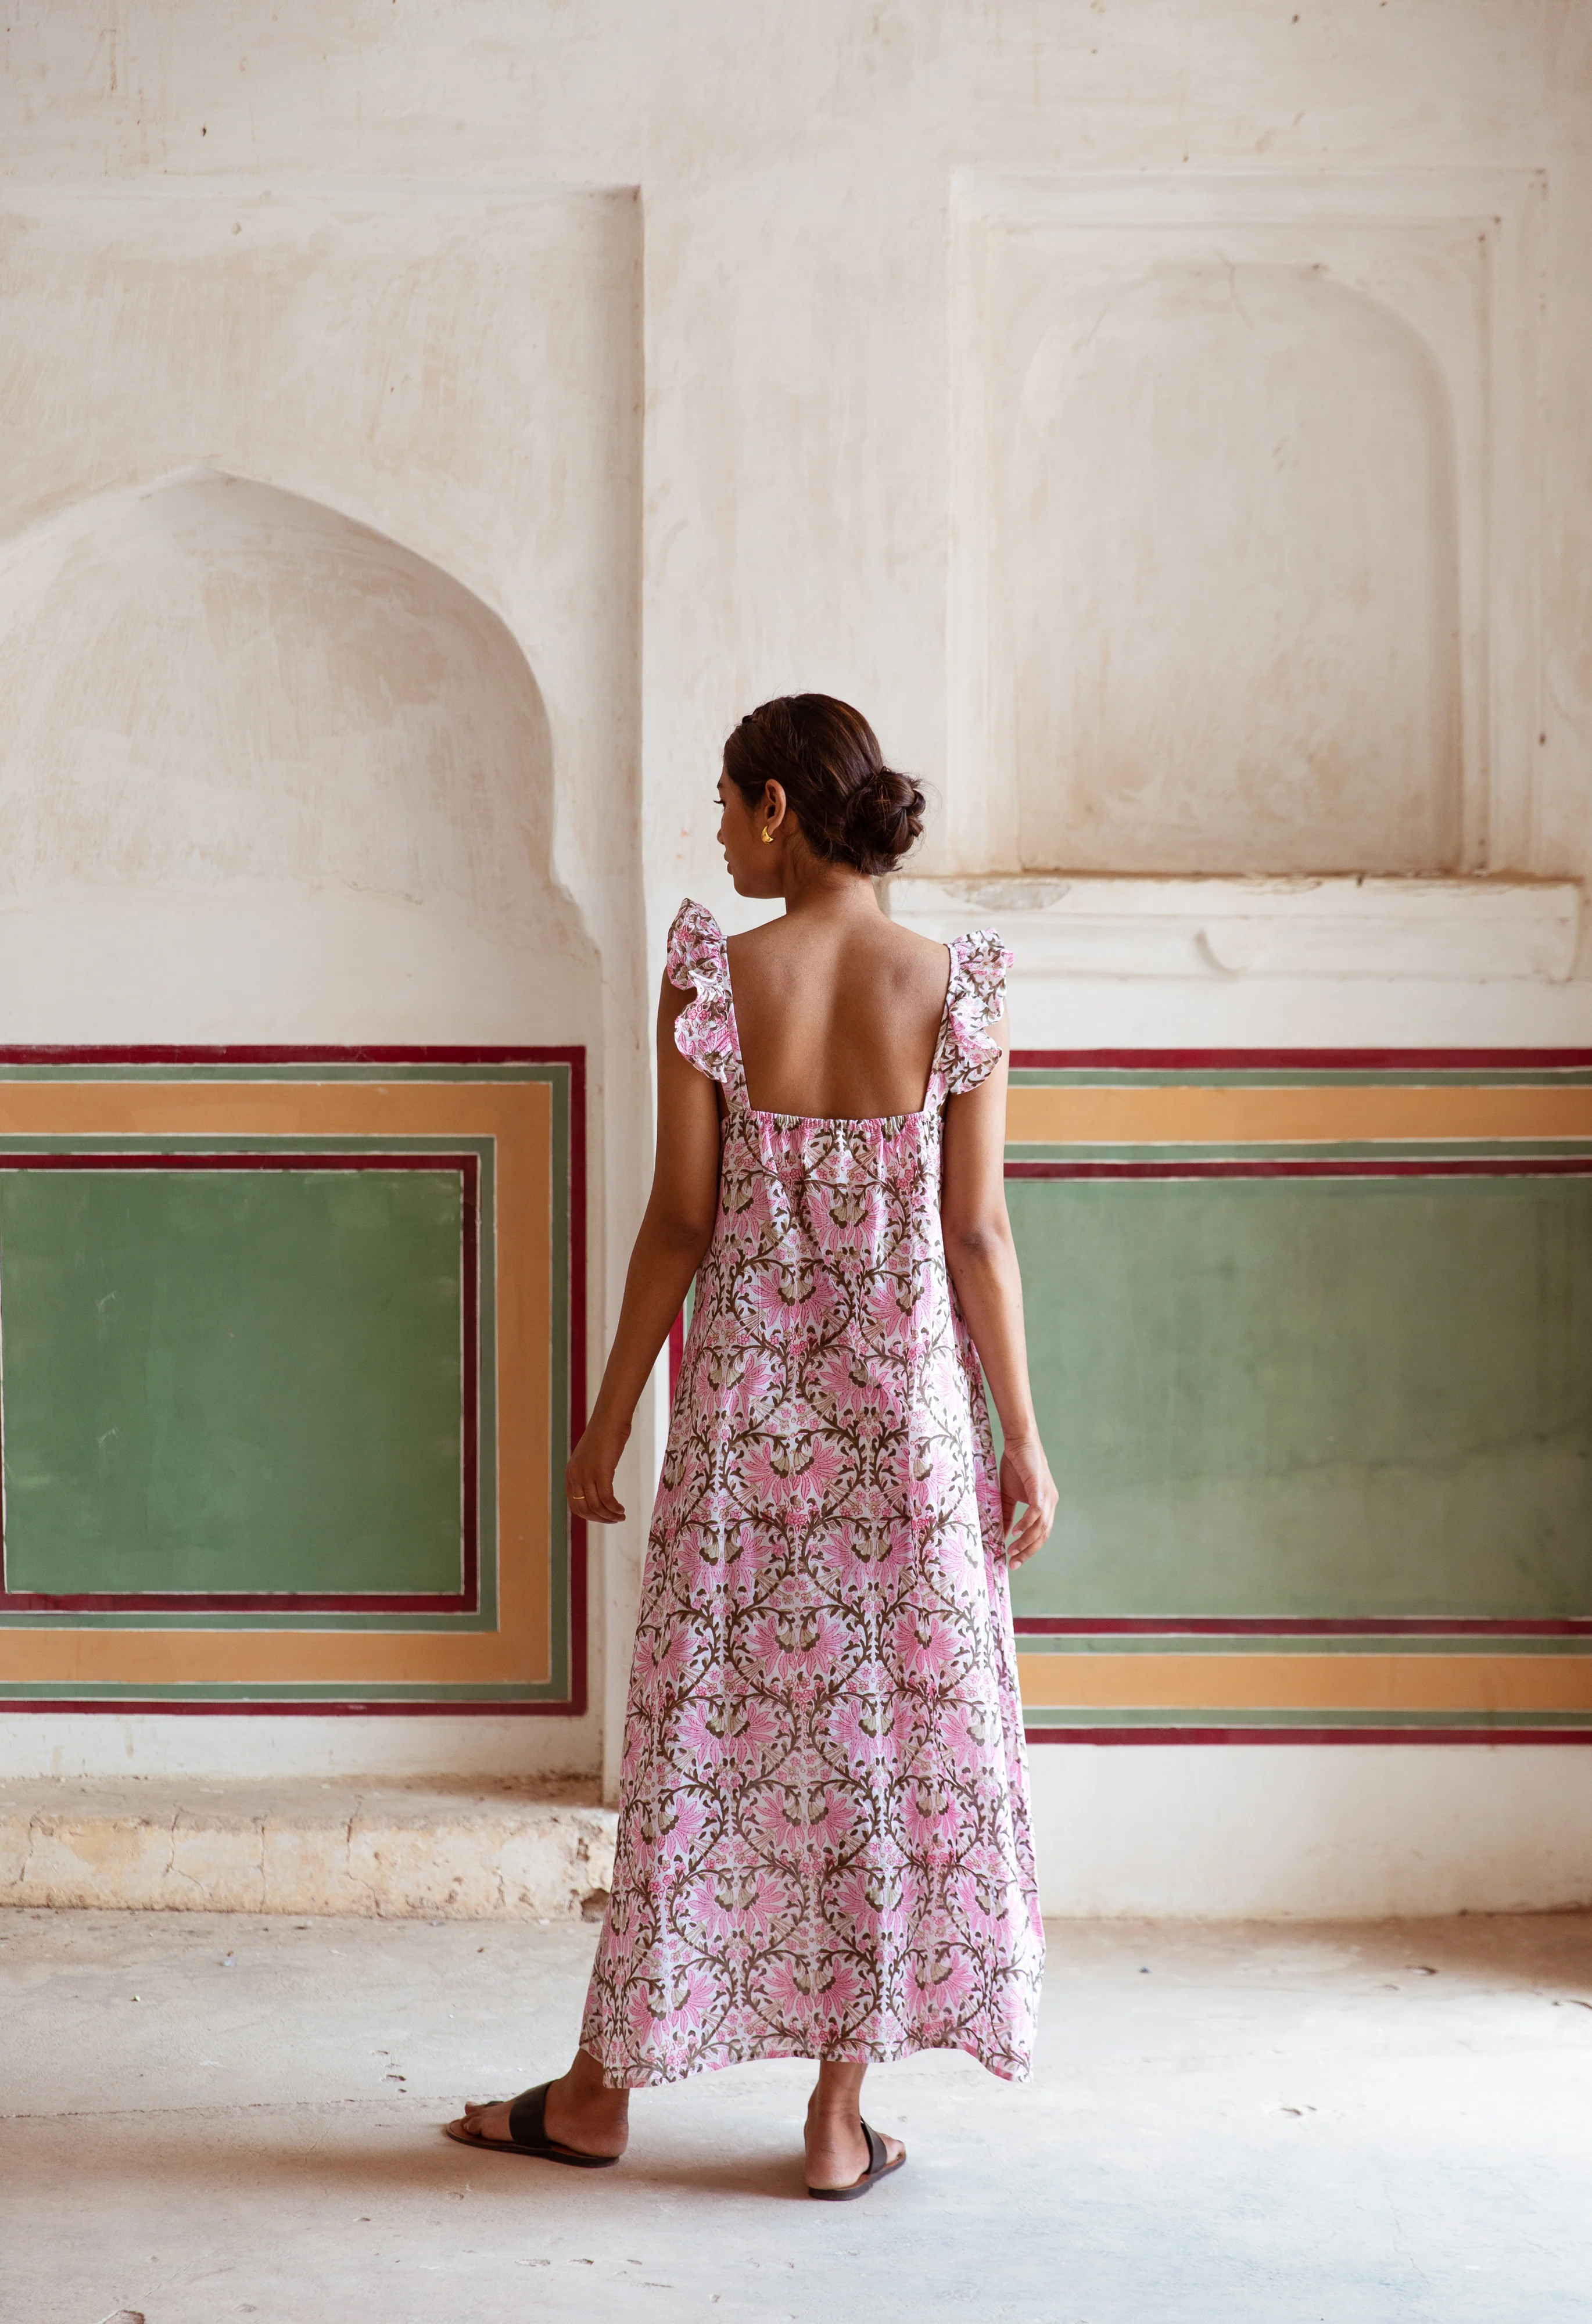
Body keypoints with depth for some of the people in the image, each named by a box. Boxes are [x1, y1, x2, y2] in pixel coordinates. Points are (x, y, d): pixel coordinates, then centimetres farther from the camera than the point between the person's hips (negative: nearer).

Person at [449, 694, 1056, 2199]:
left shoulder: (712, 982, -7)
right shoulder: (953, 988, -4)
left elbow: (679, 1225, -6)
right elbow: (976, 1235, -5)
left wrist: (609, 1420, 3)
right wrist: (1023, 1440, 2)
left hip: (747, 1406, 0)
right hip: (910, 1410, 0)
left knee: (713, 1734, 10)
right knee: (899, 1733, 8)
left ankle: (599, 2091, 21)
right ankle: (840, 2118, 14)